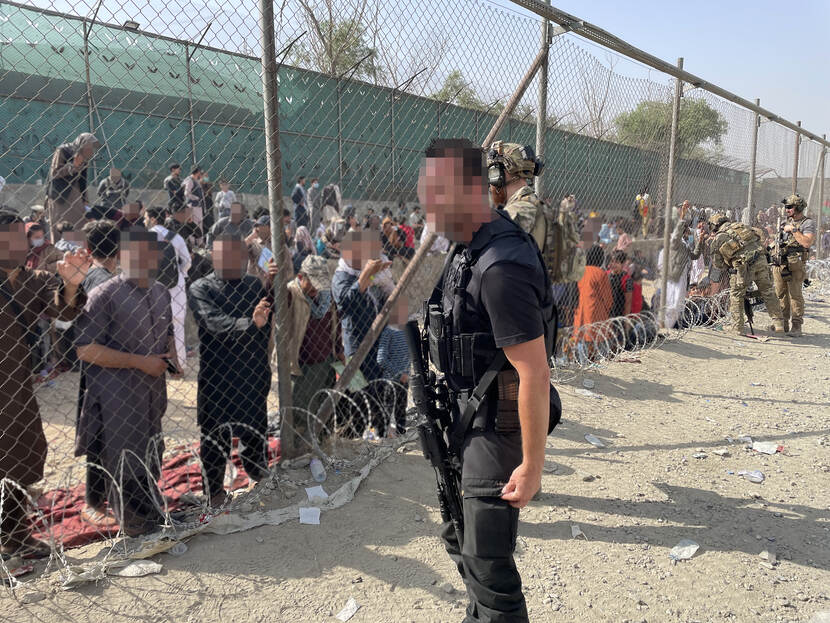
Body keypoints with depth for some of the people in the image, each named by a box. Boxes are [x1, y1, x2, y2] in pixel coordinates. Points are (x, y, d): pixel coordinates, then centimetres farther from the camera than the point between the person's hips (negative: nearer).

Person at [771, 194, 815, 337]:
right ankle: (782, 324, 20)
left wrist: (793, 230, -16)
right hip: (779, 265, 7)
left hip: (794, 266, -7)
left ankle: (796, 327, -3)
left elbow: (807, 243, -20)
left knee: (795, 296, -7)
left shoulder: (808, 223, -5)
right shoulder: (787, 222, 18)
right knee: (781, 295, 11)